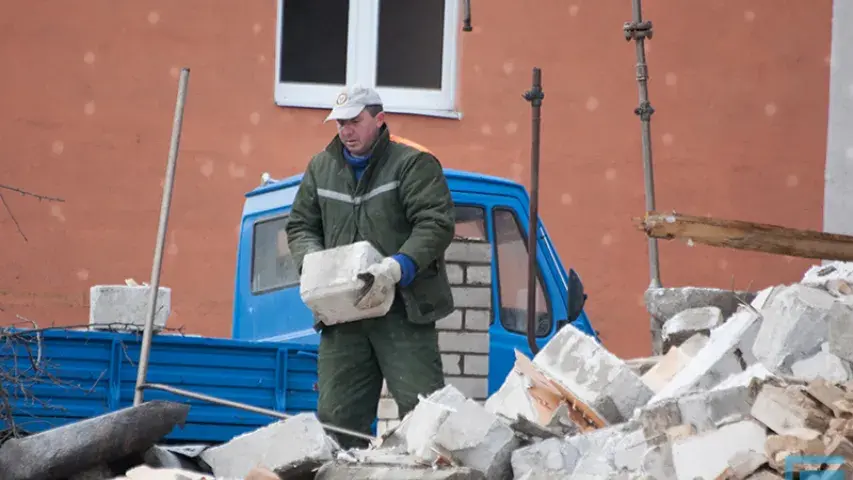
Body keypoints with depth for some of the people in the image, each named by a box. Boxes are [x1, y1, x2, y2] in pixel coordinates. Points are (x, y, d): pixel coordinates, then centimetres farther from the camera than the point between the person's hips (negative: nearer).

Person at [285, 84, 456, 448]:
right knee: (336, 414, 4)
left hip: (403, 310, -5)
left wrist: (396, 268, -22)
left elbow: (437, 224, -11)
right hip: (341, 311, 5)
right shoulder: (321, 169, 16)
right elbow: (300, 226, 20)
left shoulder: (413, 164, -2)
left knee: (421, 407, -9)